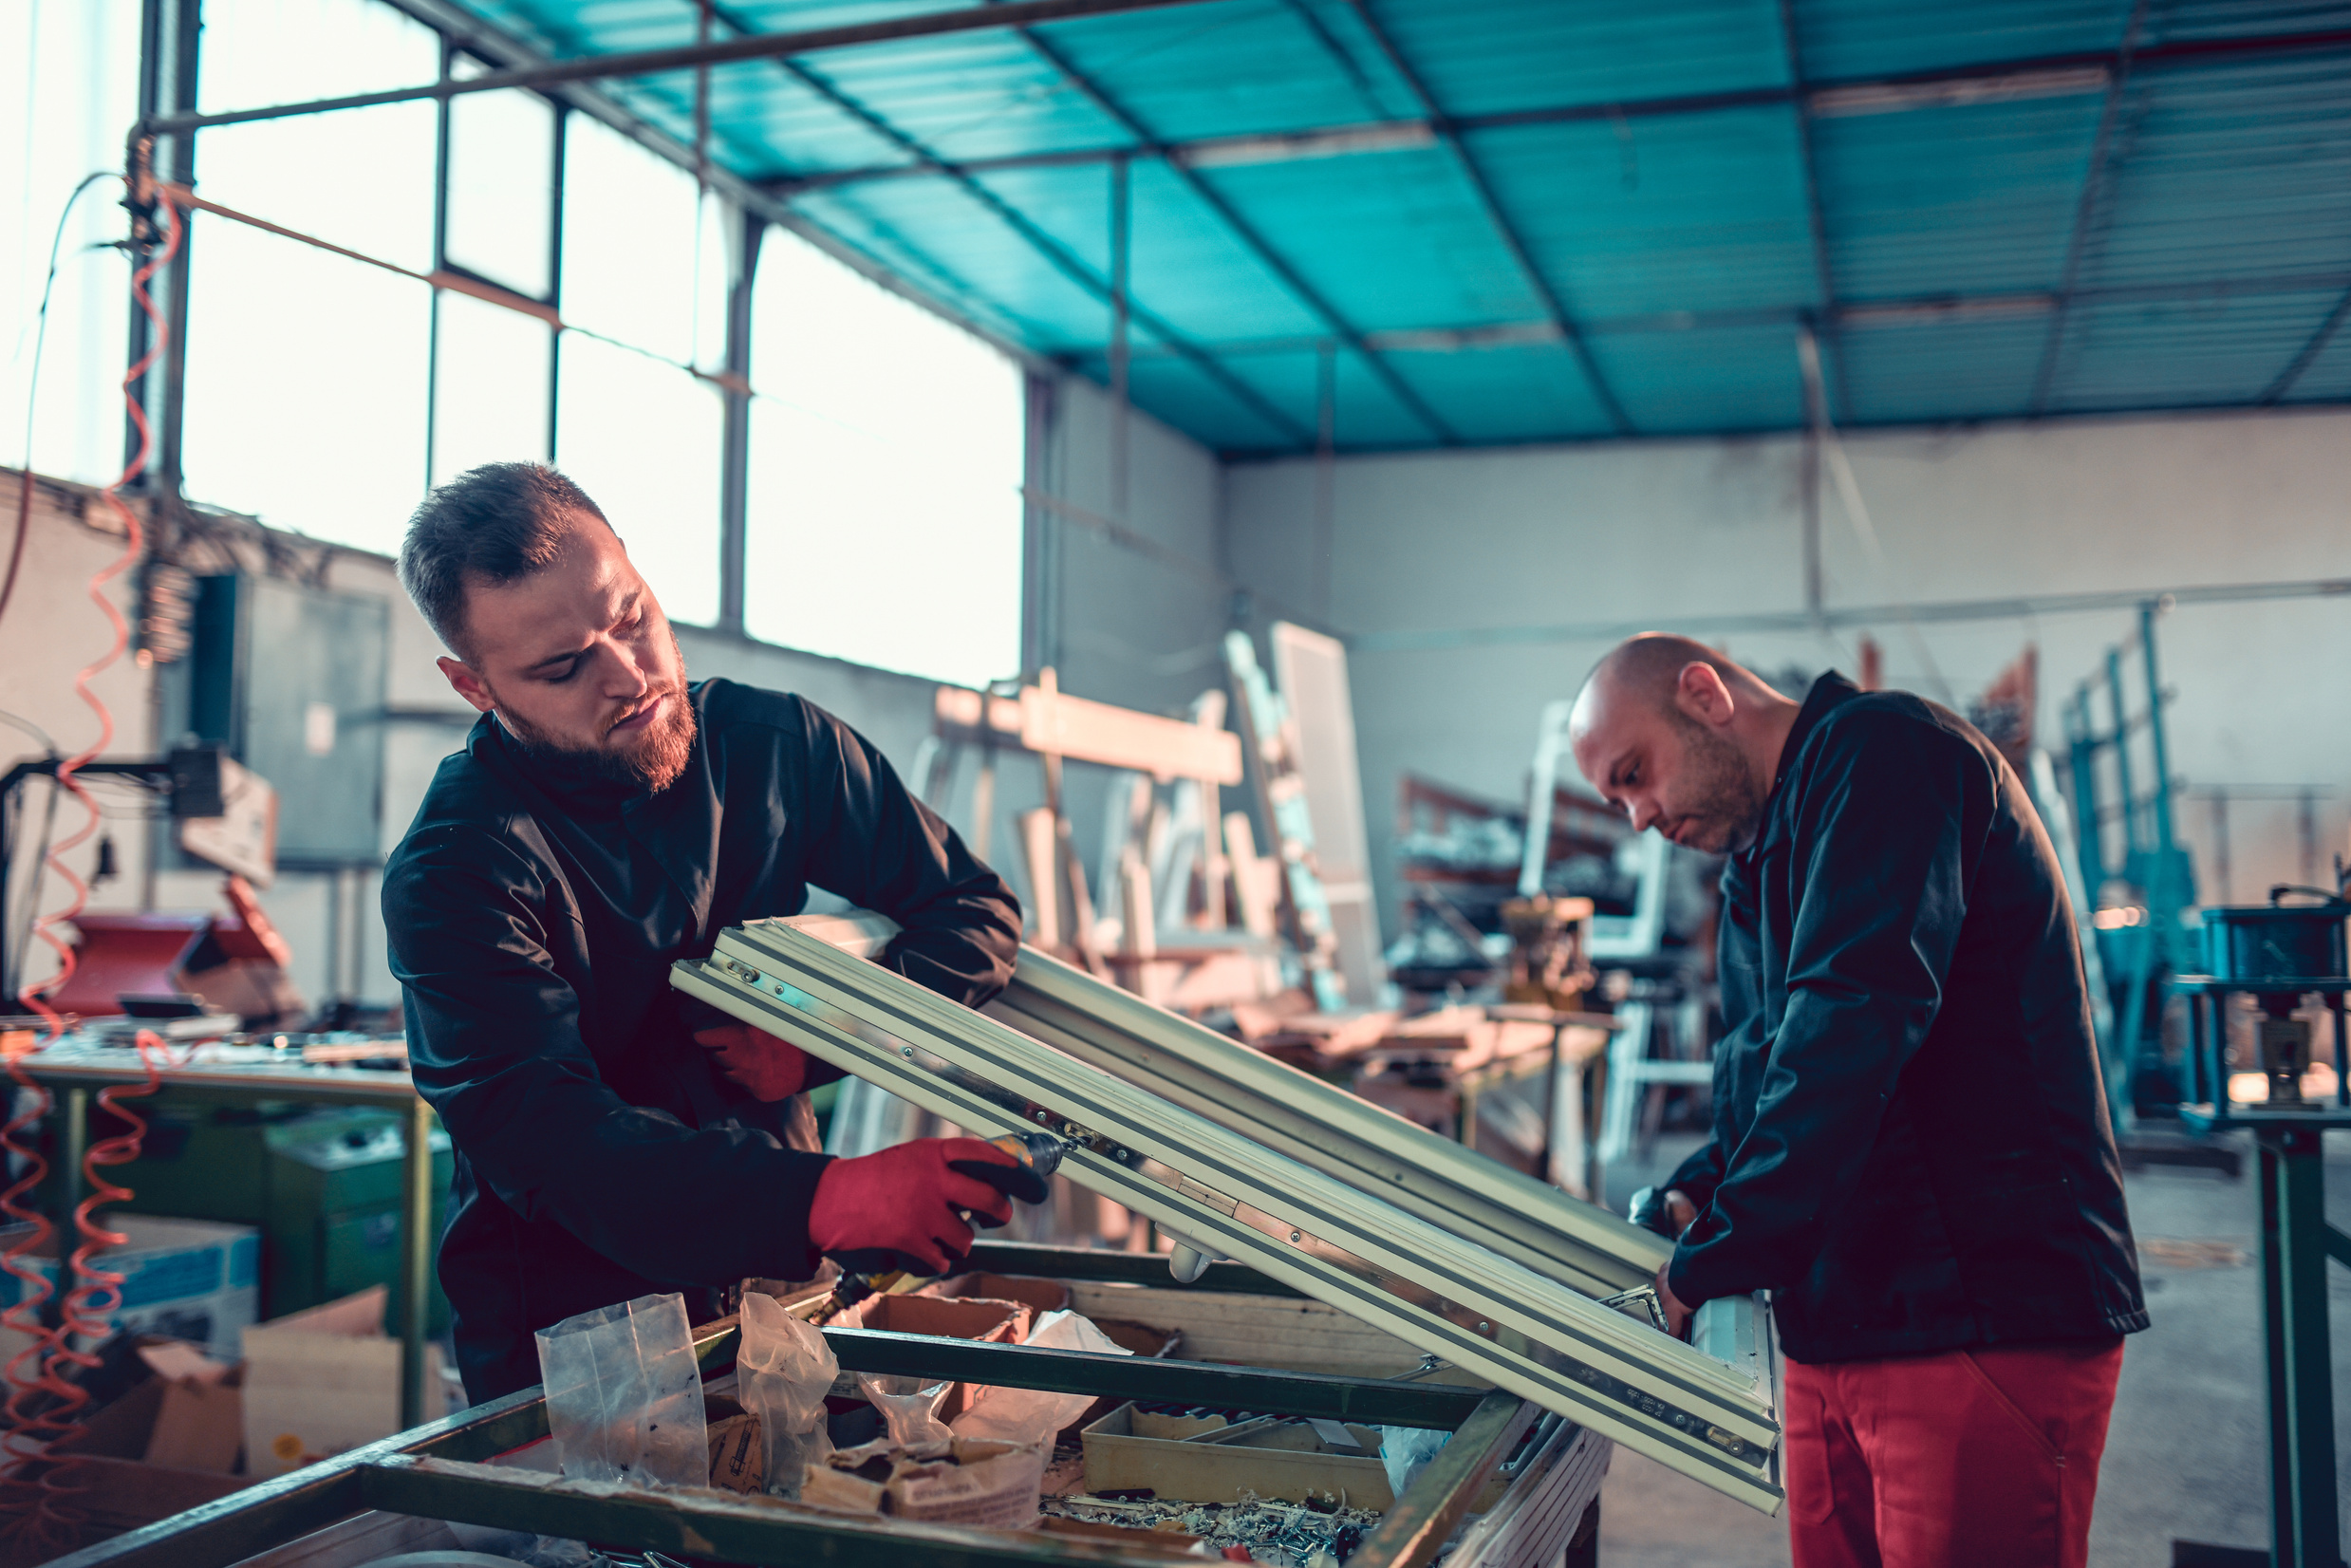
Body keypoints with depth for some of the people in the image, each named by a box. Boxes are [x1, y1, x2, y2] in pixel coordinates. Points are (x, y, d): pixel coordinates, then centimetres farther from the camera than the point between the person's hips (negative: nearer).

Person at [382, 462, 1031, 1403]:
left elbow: (976, 909, 7)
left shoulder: (775, 745, 1)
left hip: (774, 1282, 4)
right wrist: (826, 1201, -40)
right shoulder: (455, 874, -14)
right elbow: (545, 1139, -25)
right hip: (567, 1332, -3)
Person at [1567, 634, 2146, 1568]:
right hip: (1832, 1332, 9)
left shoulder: (1883, 751, -12)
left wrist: (1712, 1258, -19)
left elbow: (1850, 1029, -23)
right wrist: (1694, 1195, 3)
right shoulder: (1756, 871, 18)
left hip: (1987, 1323, -9)